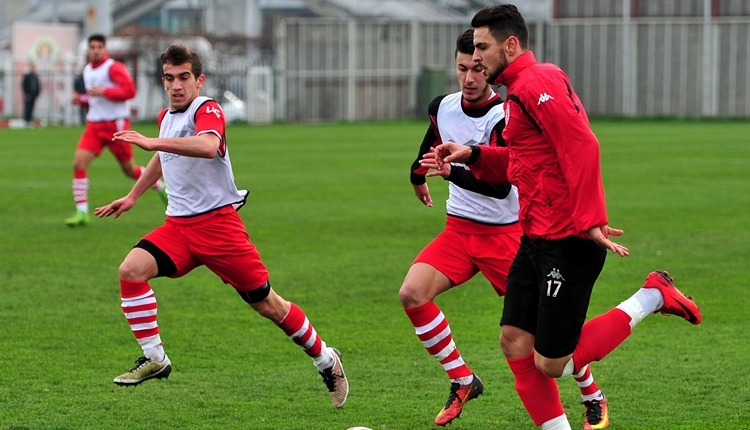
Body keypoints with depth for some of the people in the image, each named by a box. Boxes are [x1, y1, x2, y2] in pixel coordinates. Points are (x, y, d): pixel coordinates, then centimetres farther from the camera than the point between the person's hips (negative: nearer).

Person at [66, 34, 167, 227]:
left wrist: (104, 91, -27)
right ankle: (82, 212, -9)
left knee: (129, 169, 6)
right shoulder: (87, 70, 11)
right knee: (79, 163, -12)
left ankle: (161, 188, 34)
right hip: (94, 125, 6)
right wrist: (81, 98, 5)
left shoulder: (113, 68, -12)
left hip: (116, 123, -6)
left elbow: (130, 90, -22)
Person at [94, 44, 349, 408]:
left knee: (267, 304, -1)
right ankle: (154, 360, -10)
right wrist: (132, 196, 38)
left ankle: (326, 360, 20)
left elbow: (207, 146, -37)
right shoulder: (166, 117, 12)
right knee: (131, 269, -19)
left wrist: (152, 143, -43)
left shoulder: (207, 110, -12)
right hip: (178, 224, 6)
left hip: (217, 222, -6)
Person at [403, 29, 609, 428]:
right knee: (411, 294, -16)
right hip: (459, 228, 5)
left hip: (504, 231, -5)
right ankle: (463, 382, -2)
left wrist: (452, 172, -41)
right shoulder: (442, 107, 0)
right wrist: (418, 175, 43)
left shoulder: (506, 117, -20)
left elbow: (500, 186, -28)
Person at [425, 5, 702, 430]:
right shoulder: (523, 88, 17)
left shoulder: (536, 84, -16)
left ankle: (651, 298, 5)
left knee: (552, 363, -5)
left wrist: (588, 220, -27)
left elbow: (582, 147, -25)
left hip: (566, 243, -10)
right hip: (537, 237, 10)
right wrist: (474, 156, 14)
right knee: (515, 342, 6)